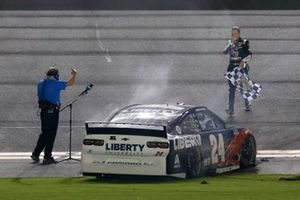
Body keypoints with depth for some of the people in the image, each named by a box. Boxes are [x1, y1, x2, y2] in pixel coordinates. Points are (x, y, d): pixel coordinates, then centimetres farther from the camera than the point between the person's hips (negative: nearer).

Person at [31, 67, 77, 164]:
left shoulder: (41, 83, 8)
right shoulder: (56, 83, -11)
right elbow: (69, 83, -3)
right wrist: (74, 74, 15)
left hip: (43, 111, 7)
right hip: (53, 111, -7)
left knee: (44, 133, 17)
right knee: (51, 134, 1)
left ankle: (36, 153, 14)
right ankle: (47, 157, 3)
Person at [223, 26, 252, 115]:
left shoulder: (244, 43, -6)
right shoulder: (230, 43, 5)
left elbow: (249, 55, -11)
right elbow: (225, 52, -9)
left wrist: (243, 61, -27)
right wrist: (231, 43, -19)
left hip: (242, 67, -2)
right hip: (232, 68, 2)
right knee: (232, 89, 2)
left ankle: (247, 104, 22)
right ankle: (230, 109, 5)